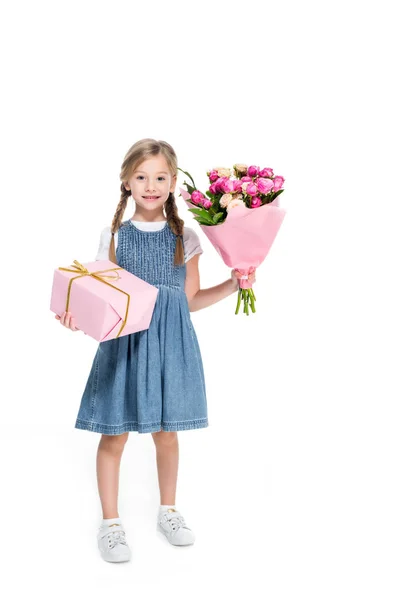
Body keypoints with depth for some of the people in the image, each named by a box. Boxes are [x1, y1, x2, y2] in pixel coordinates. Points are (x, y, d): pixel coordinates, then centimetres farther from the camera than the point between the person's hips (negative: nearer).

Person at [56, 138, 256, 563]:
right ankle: (111, 523, 21)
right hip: (124, 341, -1)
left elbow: (190, 300, 9)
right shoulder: (114, 237, 1)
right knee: (114, 435, 4)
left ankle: (168, 510, 33)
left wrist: (232, 284, -1)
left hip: (171, 342, 1)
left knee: (166, 431, 12)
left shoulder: (185, 238, 4)